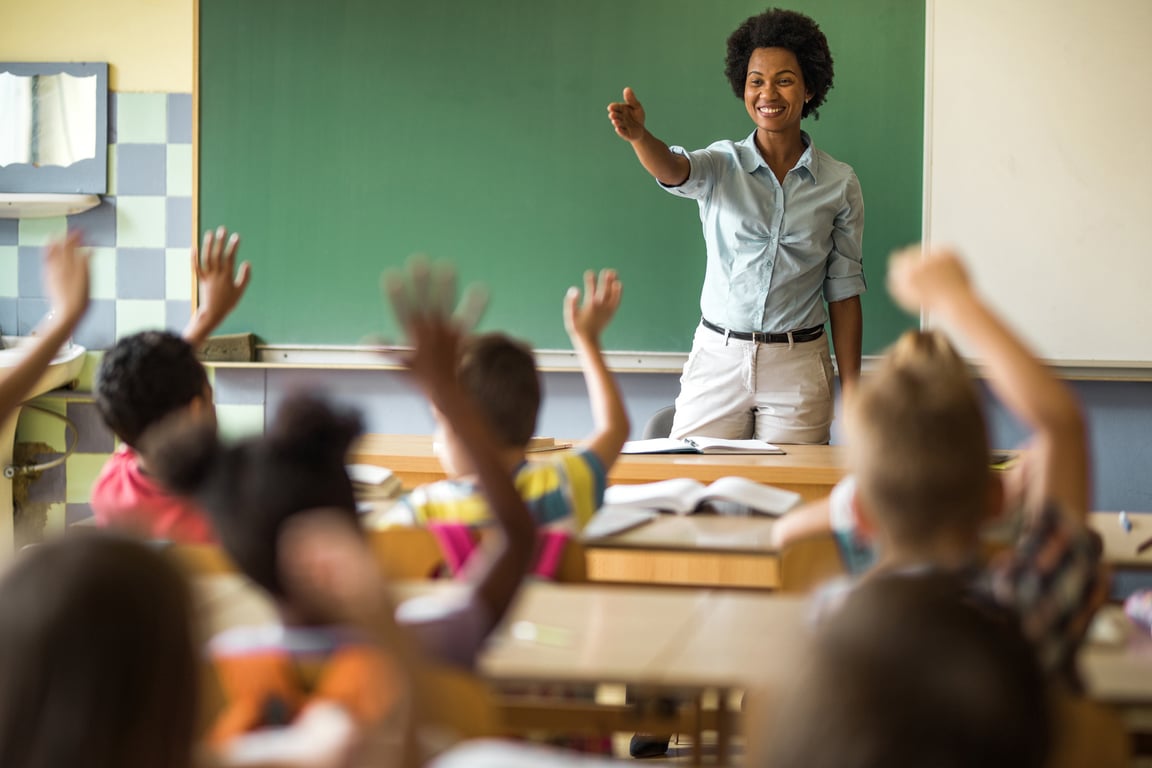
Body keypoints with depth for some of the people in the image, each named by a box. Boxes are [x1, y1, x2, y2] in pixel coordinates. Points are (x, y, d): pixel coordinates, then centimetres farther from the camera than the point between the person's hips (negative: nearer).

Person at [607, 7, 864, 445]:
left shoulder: (839, 183, 2)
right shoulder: (721, 166, 1)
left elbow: (844, 293, 4)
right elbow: (672, 169, -22)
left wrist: (852, 391, 1)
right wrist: (638, 135, -45)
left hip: (798, 366, 0)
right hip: (718, 359, 0)